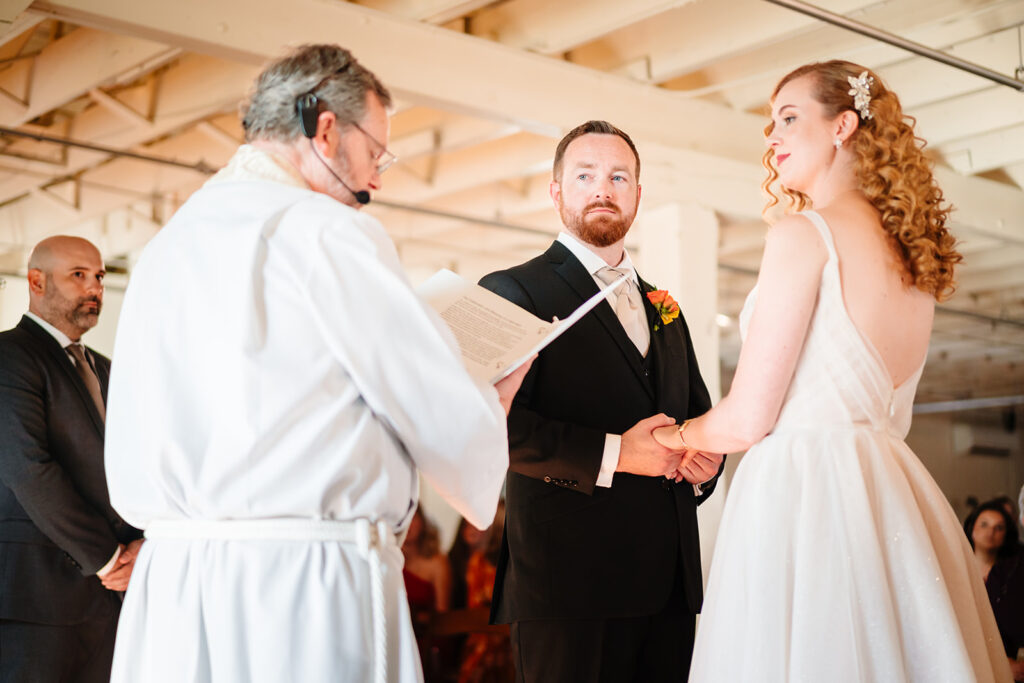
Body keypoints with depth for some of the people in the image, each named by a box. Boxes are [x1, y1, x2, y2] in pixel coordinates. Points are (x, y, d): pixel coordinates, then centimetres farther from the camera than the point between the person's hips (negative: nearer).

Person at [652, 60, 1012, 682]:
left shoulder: (805, 233, -9)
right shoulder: (914, 256, 14)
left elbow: (748, 418, -11)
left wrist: (683, 436, 12)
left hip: (805, 498, -8)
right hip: (893, 496, 8)